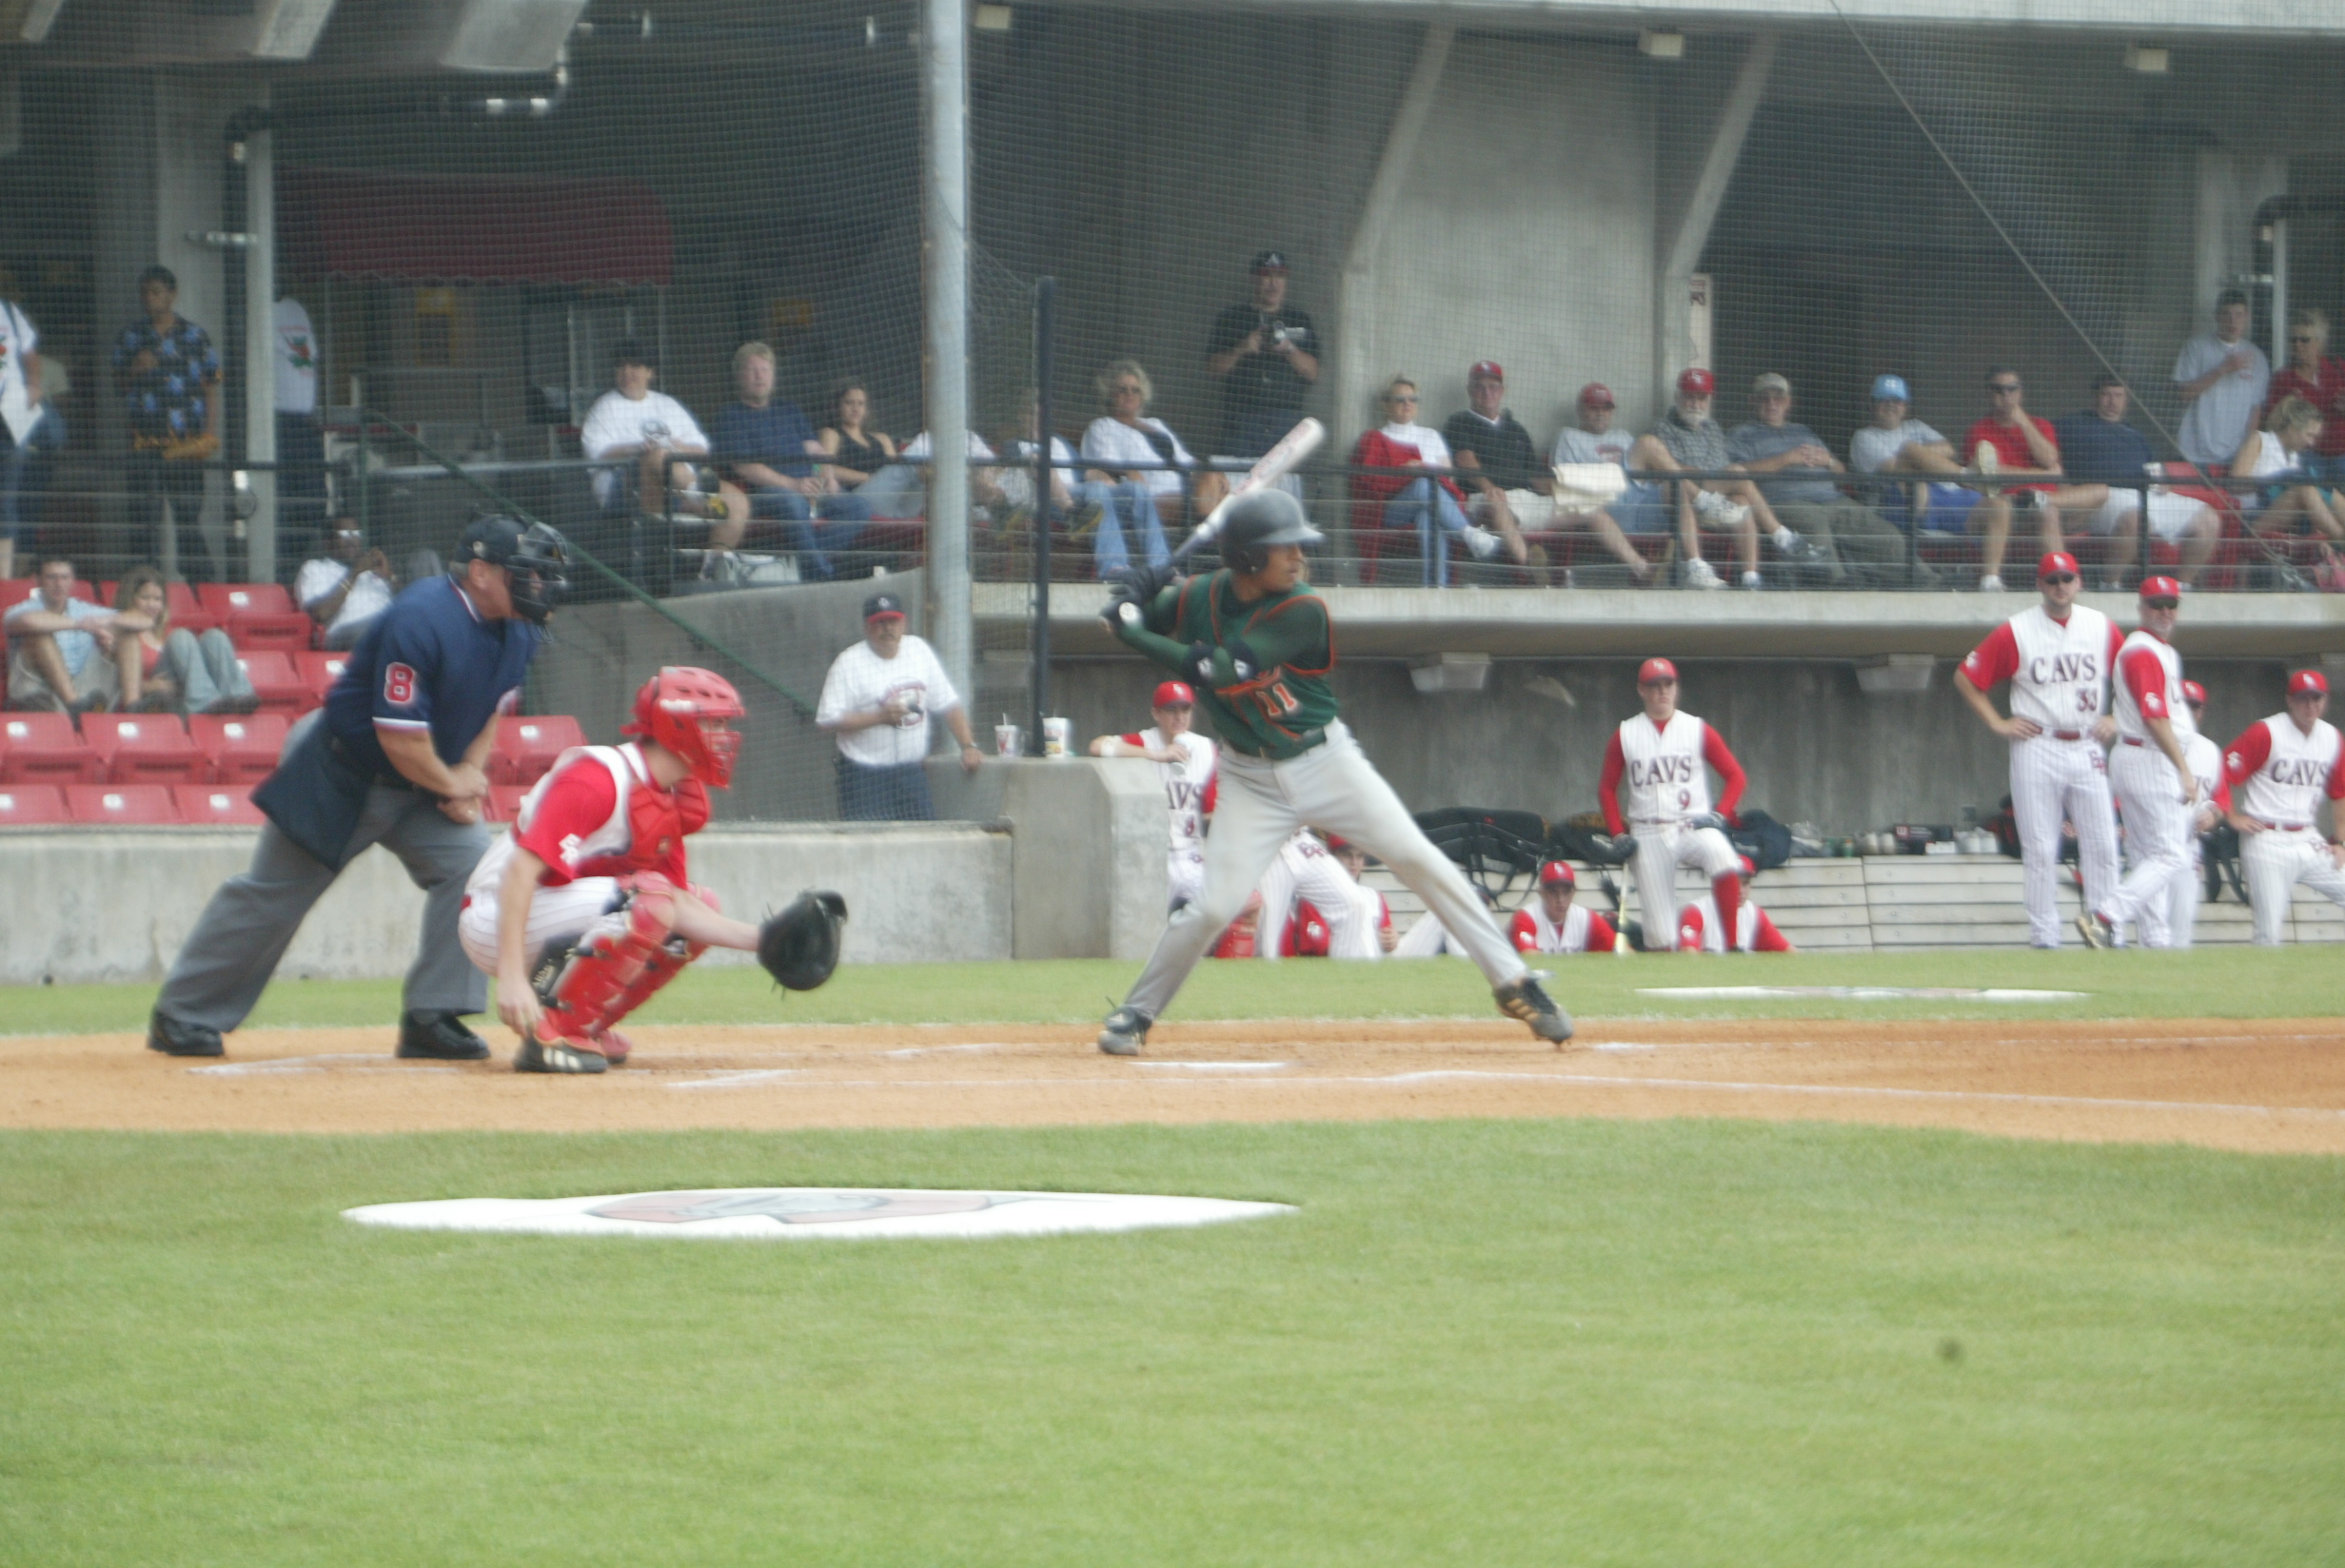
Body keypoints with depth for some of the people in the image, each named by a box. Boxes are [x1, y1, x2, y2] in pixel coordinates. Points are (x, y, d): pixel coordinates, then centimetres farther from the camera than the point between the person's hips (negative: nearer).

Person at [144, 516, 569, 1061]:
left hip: (423, 788, 7)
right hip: (340, 777, -7)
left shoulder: (518, 633, -5)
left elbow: (491, 710, 10)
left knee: (470, 864, -11)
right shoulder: (419, 621, -31)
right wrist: (452, 783, -14)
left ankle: (433, 1016, -4)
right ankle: (180, 1016, 11)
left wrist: (469, 777, -6)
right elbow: (399, 736, -29)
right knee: (273, 894, -1)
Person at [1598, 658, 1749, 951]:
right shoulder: (1625, 735, 9)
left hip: (1694, 826, -1)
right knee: (1659, 931, -6)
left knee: (1722, 856, -34)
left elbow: (1735, 776, 8)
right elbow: (1606, 788, 15)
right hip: (1648, 836, 1)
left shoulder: (1699, 731, 6)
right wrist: (1618, 835, 3)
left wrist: (1720, 815, -7)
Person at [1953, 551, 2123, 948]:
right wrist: (1997, 723, -2)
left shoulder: (2101, 628, 7)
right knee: (2040, 850, -2)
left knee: (2102, 845, -1)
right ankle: (2043, 936, 2)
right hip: (2037, 748, -3)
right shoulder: (2016, 632, -3)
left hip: (2087, 748, 3)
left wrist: (2116, 719, 8)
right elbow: (1966, 678, 2)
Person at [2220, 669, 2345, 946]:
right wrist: (2233, 818, -7)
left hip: (2310, 842, 5)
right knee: (2269, 933, -8)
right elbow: (2223, 770, -7)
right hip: (2268, 842, -5)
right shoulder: (2266, 733, -8)